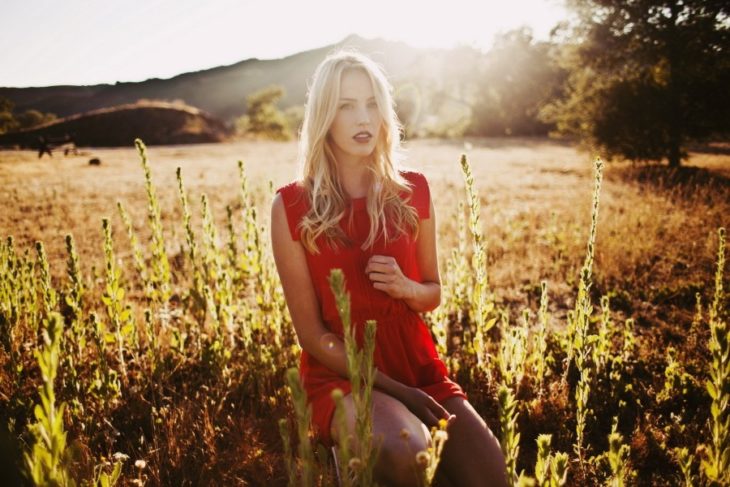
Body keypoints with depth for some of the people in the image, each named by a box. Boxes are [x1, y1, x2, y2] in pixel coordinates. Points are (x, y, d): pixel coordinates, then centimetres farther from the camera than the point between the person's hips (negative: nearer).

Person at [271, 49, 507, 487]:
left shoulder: (412, 190, 0)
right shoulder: (292, 205, -10)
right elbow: (312, 333, -9)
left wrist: (404, 287, -13)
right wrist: (396, 391, -17)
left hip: (417, 363, 3)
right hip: (341, 373, -3)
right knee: (405, 451, -33)